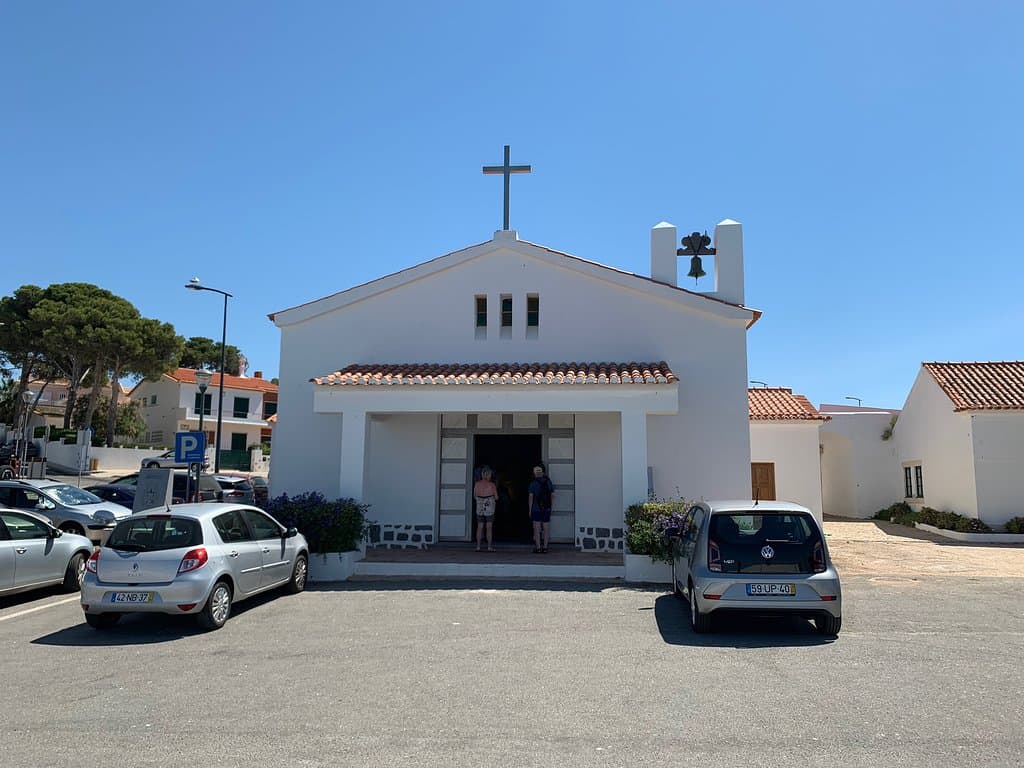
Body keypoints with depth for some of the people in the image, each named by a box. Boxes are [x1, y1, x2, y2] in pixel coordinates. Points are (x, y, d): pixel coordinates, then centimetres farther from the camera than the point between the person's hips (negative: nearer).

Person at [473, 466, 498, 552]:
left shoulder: (477, 484, -4)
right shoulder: (492, 485, -10)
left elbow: (475, 496, 5)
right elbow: (496, 497, -5)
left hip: (480, 508, 2)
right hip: (489, 509, -2)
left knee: (480, 527, 9)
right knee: (489, 528, 4)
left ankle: (478, 546, 8)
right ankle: (489, 547, 5)